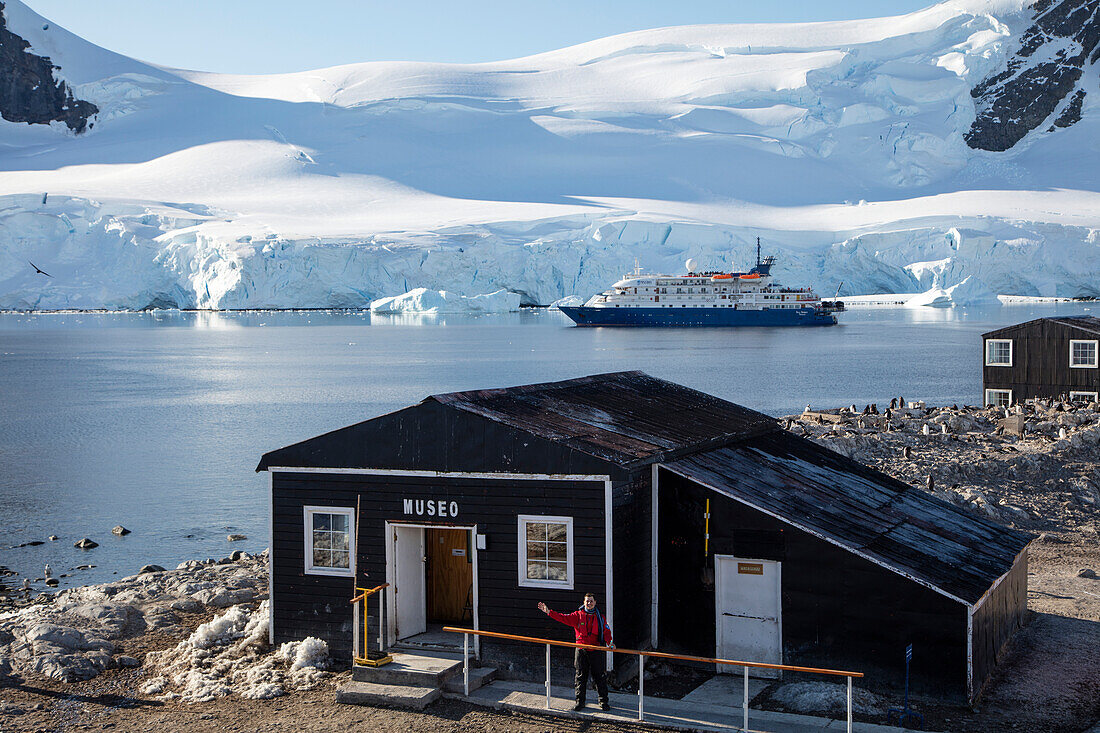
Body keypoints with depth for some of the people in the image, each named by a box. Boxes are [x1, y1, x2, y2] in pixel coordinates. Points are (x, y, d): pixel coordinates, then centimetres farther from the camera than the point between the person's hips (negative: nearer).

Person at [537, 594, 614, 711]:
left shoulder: (600, 617, 5)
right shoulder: (578, 615, 3)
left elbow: (606, 631, 1)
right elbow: (563, 618, -3)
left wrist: (609, 642, -18)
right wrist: (548, 612, -13)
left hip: (596, 651, 0)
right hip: (581, 650, 0)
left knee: (599, 677, 3)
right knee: (580, 676, 5)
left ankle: (603, 702, 13)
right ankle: (580, 701, 14)